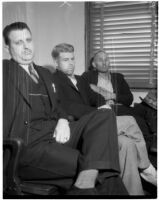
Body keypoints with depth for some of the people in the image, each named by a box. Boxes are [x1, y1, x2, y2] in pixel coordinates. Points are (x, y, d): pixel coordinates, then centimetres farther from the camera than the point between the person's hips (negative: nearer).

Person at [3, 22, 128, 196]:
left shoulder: (43, 73, 25)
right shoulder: (5, 70, 5)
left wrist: (63, 121, 2)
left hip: (56, 134, 7)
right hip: (29, 145, -7)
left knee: (104, 116, -19)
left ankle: (84, 184, -32)